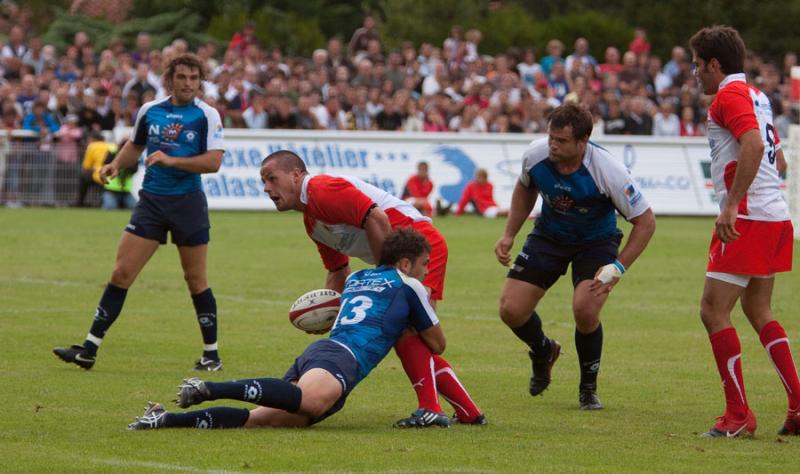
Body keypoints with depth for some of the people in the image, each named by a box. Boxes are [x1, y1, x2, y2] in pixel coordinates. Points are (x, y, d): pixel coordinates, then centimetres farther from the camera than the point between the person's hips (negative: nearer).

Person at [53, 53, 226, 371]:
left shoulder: (207, 115, -5)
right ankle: (89, 350, -2)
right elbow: (135, 146, 23)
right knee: (121, 273, -3)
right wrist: (116, 165, 4)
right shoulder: (150, 110, 7)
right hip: (151, 201, 3)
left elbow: (213, 161, -14)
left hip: (188, 203, -3)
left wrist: (171, 160, -21)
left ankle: (211, 354, 16)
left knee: (196, 280, 3)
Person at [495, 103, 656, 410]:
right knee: (511, 310, -8)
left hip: (596, 241, -4)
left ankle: (589, 387, 0)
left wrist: (618, 268, -28)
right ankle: (543, 352, 29)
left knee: (585, 309, -28)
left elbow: (645, 221, -22)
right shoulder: (535, 154, -21)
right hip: (549, 235, 4)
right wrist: (509, 235, 0)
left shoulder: (607, 171, -32)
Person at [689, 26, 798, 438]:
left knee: (713, 311, -5)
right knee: (757, 310, 18)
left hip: (749, 219, -10)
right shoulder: (756, 96, 18)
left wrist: (731, 205, -28)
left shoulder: (730, 95, -11)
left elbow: (754, 144, -26)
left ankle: (738, 416, -5)